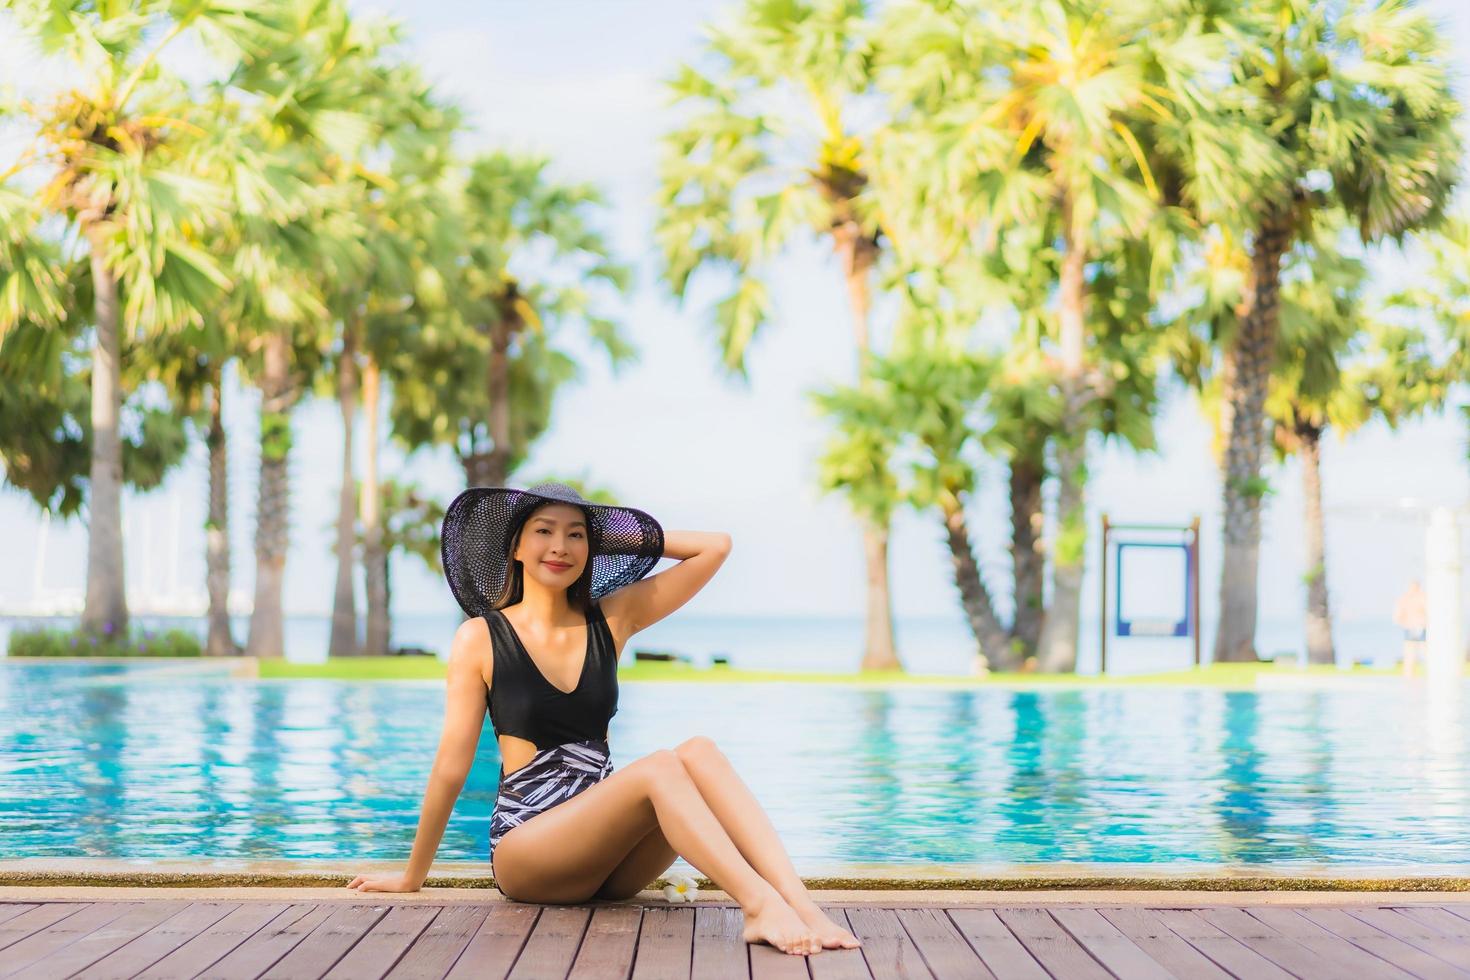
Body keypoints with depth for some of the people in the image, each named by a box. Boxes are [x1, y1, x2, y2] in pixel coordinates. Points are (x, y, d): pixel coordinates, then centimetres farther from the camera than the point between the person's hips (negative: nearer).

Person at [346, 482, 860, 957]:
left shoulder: (612, 620, 11)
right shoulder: (481, 638, 0)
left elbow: (715, 547, 9)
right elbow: (451, 766, 4)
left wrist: (614, 539, 13)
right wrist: (412, 877, 10)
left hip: (609, 852, 4)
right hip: (525, 849, -4)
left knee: (699, 752, -25)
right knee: (659, 767, -30)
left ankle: (800, 904, -41)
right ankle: (760, 906, -44)